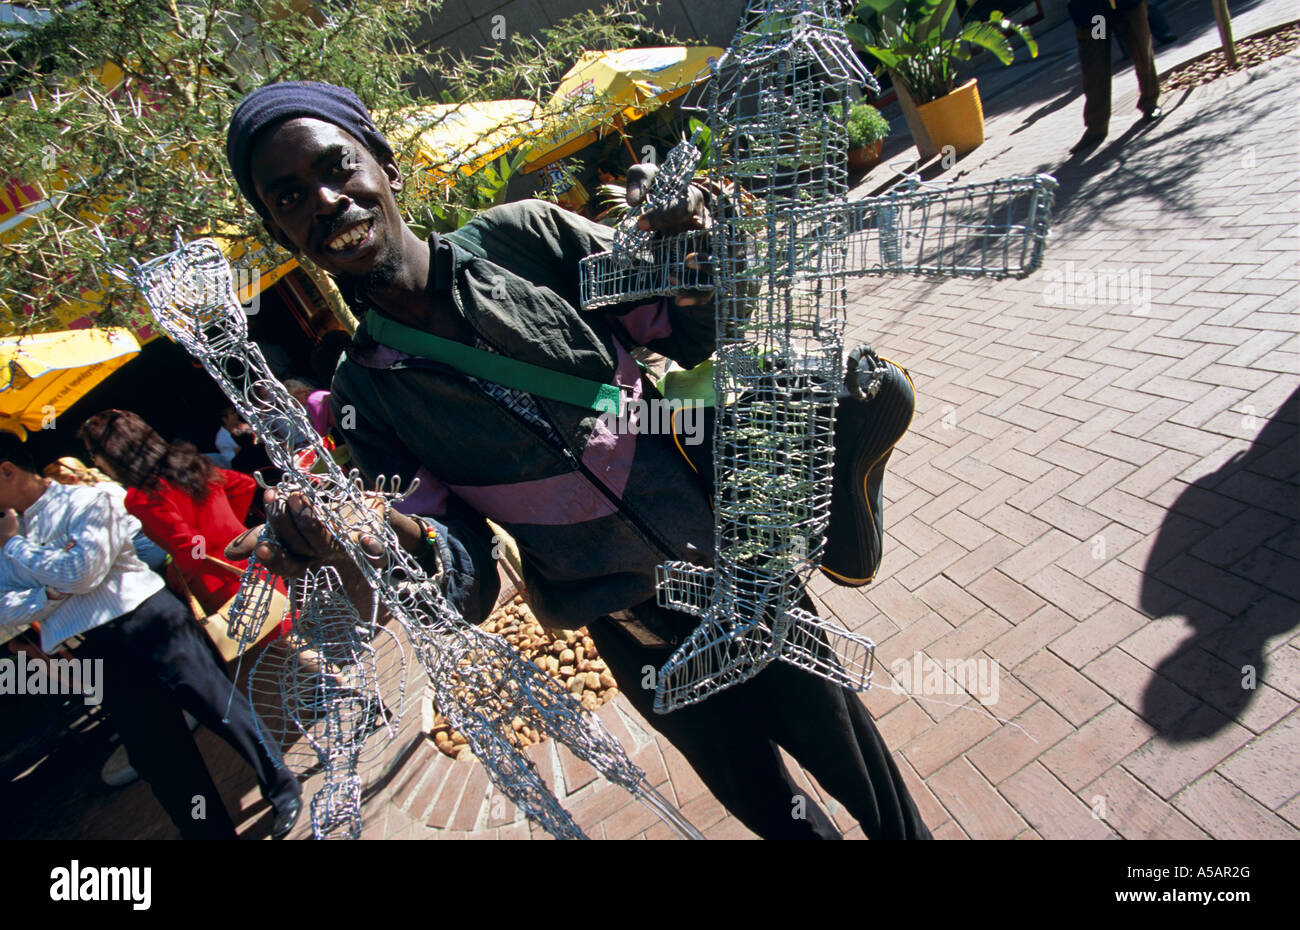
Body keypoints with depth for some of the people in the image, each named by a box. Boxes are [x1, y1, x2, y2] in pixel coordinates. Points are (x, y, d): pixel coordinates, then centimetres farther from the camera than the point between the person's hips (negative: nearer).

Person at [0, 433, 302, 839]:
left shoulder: (85, 500, -4)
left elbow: (82, 573, -15)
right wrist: (53, 592, -12)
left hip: (149, 621, -5)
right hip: (95, 651, 6)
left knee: (220, 705, -4)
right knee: (153, 750, 7)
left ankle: (283, 791, 14)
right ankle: (211, 830, 21)